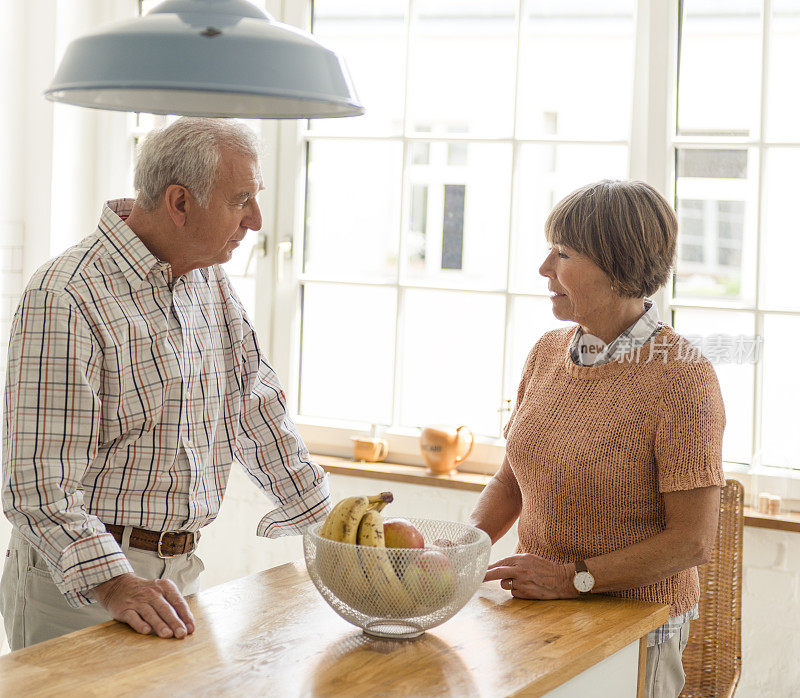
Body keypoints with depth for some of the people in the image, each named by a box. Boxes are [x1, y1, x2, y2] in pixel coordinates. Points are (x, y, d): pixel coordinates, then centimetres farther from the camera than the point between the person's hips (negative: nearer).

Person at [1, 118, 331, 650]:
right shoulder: (65, 298, -18)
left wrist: (333, 528, 8)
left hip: (179, 571, 7)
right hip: (77, 585, -6)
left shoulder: (211, 281, 9)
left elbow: (256, 406, 13)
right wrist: (113, 583, -34)